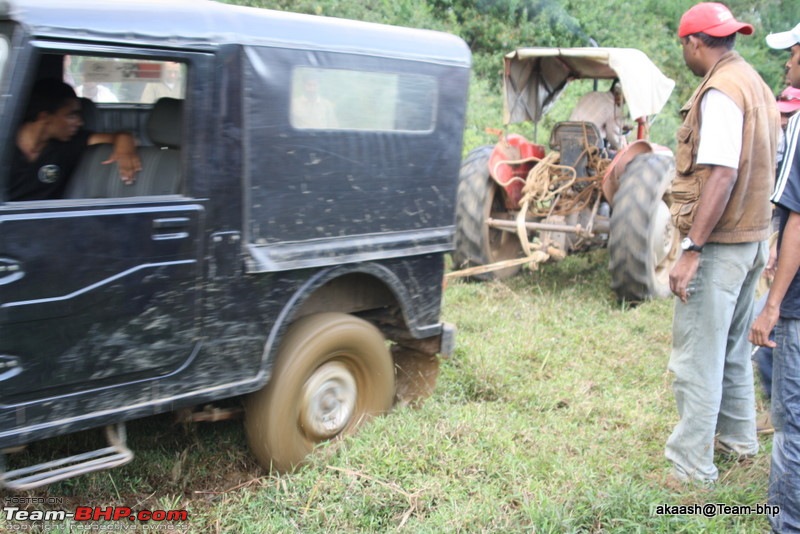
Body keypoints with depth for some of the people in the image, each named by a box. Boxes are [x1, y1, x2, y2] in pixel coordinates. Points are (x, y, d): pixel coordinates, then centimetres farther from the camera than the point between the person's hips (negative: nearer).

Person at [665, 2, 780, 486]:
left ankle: (692, 467, 4)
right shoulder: (756, 85, 14)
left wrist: (692, 250, -25)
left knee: (698, 358, -3)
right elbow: (758, 170, 15)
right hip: (752, 238, 10)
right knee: (733, 347, 21)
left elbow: (722, 175, -24)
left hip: (719, 243, -10)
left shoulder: (721, 91, -15)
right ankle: (738, 439, 35)